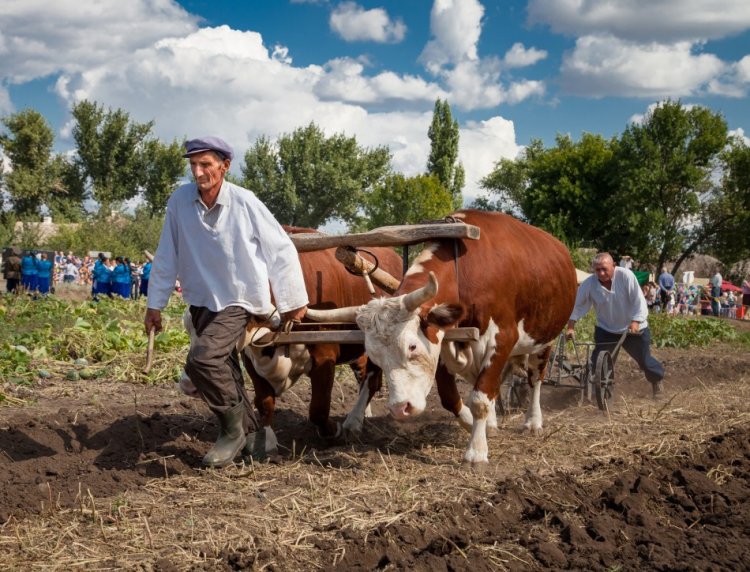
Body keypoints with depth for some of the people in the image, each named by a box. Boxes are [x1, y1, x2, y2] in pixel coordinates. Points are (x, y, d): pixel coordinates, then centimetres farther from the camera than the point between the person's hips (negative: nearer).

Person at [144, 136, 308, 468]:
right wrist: (155, 304, 6)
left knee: (202, 358, -24)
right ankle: (251, 435, 30)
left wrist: (293, 302, -1)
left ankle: (233, 430, -5)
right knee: (224, 370, 10)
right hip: (202, 301, 5)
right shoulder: (180, 201, -8)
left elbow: (281, 250, -7)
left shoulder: (245, 203, -16)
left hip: (238, 300, -5)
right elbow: (166, 256, 2)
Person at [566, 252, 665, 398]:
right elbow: (577, 305, -13)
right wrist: (571, 327, -19)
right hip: (606, 330, 2)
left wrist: (635, 321, -35)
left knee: (645, 360, 11)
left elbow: (639, 300, -24)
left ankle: (657, 381, 39)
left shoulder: (626, 276, -25)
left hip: (633, 329, -2)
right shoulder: (589, 284, -20)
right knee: (597, 362, -6)